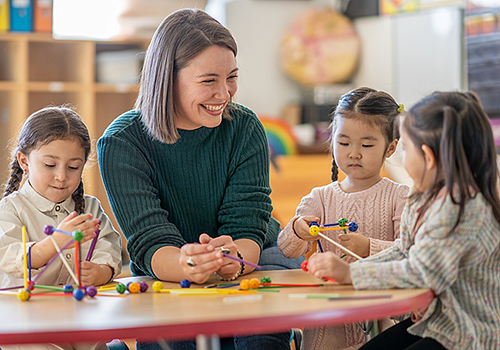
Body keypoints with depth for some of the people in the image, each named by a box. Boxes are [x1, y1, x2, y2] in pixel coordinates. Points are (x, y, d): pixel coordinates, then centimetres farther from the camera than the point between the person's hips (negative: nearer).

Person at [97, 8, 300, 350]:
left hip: (251, 266, 1)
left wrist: (234, 260, -40)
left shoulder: (245, 128, -6)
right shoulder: (121, 143, -13)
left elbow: (247, 224, -14)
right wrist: (185, 266, -47)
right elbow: (150, 241, -21)